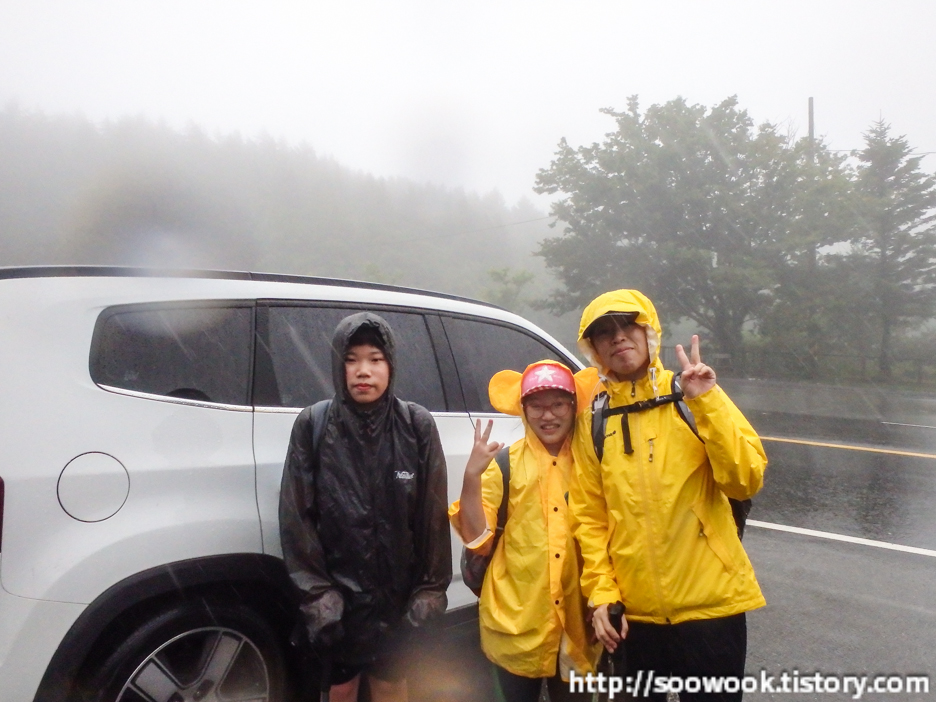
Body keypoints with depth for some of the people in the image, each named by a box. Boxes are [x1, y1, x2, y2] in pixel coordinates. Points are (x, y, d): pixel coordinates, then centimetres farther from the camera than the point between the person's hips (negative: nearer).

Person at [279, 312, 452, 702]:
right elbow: (297, 516, -8)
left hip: (398, 592, 0)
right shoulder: (312, 426, -9)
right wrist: (316, 592, -10)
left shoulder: (417, 426, -8)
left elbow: (433, 516, -6)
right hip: (335, 593, 0)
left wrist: (430, 590, -6)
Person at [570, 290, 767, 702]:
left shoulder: (692, 398, -4)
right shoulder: (593, 422, 1)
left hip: (709, 600, -2)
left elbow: (746, 481, -14)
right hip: (635, 609, 2)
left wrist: (707, 402, -21)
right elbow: (590, 517, 3)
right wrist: (601, 593, -2)